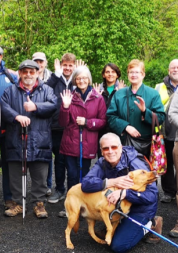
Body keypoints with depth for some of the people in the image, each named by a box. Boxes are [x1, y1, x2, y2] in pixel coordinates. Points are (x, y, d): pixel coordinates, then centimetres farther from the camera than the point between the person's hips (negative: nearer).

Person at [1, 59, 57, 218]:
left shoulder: (46, 90, 10)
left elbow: (53, 104, -7)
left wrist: (36, 107, -18)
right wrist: (17, 116, -20)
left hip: (39, 141, -1)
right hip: (16, 141, 2)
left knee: (40, 176, 4)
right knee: (16, 174, 9)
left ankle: (39, 203, 17)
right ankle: (18, 204, 23)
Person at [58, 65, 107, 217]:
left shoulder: (98, 99, 2)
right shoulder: (70, 97, 7)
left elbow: (103, 121, 2)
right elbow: (64, 123, 4)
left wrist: (87, 122, -12)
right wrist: (65, 107, -13)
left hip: (88, 144, -1)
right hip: (70, 143, 1)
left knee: (84, 175, 5)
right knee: (72, 175, 2)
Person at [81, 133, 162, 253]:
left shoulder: (135, 165, -26)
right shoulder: (103, 163, -11)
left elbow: (152, 194, -33)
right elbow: (85, 184, -25)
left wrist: (124, 193, -43)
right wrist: (112, 182, -37)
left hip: (140, 208, -6)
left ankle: (147, 226, 6)